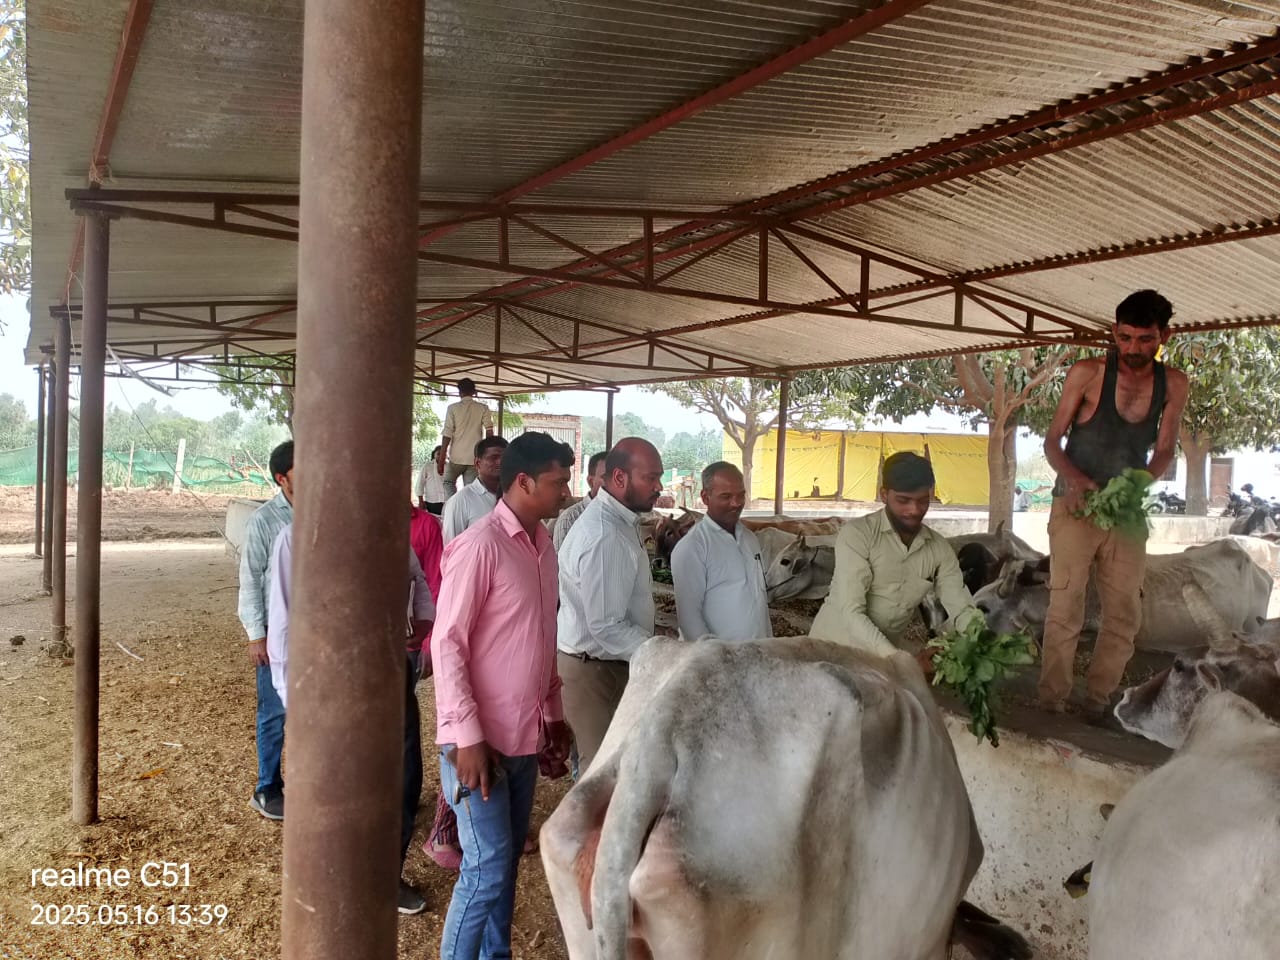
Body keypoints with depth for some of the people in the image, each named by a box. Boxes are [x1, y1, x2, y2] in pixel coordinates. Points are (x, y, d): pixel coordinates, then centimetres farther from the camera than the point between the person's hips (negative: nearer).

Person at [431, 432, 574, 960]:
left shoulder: (543, 545, 8)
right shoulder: (480, 545, -17)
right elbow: (446, 643, -17)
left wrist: (553, 712, 17)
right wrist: (467, 736, -20)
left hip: (525, 735, 7)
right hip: (481, 738, -7)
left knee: (508, 860, 17)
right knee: (488, 868, -1)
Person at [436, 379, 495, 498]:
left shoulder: (453, 408, -2)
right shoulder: (483, 408, 2)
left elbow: (447, 434, -7)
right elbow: (489, 432, -4)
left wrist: (441, 458, -4)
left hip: (457, 457, -1)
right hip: (475, 457, 1)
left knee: (448, 482, 19)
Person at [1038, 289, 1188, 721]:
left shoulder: (1173, 384, 0)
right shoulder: (1088, 373, -10)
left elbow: (1164, 451, 5)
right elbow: (1052, 441, -5)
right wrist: (1074, 478, -24)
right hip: (1075, 507, -4)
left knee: (1125, 616, 5)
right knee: (1065, 610, -6)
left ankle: (1096, 704, 17)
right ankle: (1051, 704, 2)